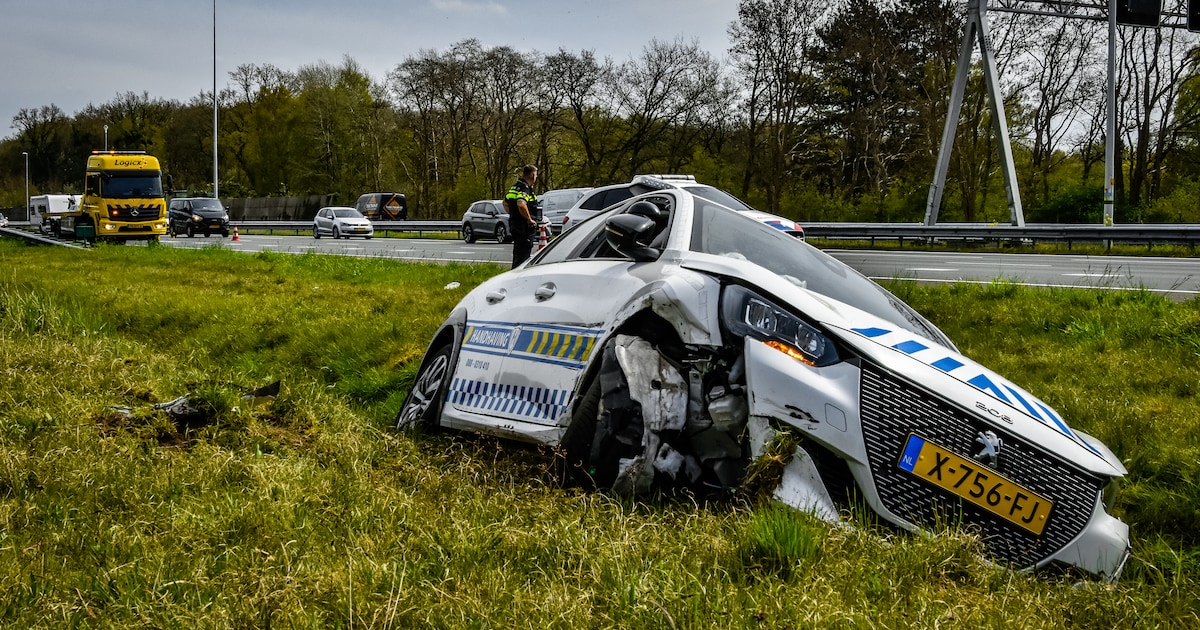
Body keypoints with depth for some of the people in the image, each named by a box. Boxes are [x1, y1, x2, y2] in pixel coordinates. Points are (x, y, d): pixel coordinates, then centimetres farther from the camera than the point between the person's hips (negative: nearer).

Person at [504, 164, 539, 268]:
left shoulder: (515, 187, 13)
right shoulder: (525, 188, -17)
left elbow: (505, 203, 26)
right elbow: (521, 205, -34)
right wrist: (530, 219, -23)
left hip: (514, 224, 10)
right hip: (525, 227, -10)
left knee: (517, 255, 17)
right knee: (523, 256, -7)